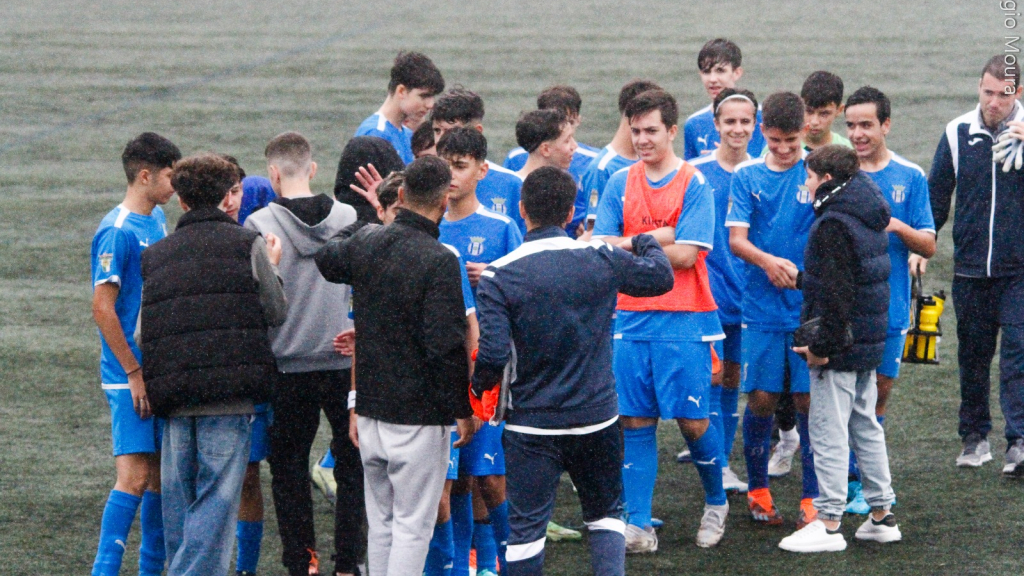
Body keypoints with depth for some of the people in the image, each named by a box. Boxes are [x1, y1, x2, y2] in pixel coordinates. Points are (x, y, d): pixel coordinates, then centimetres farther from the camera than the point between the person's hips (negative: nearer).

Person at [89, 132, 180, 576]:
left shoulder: (158, 219, 11)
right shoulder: (117, 232, -15)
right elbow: (102, 309, -17)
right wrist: (134, 373, -16)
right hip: (128, 374, -8)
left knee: (161, 472, 11)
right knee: (135, 475, -12)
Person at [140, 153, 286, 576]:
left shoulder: (156, 255, 13)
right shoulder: (247, 245, 0)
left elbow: (143, 331, 11)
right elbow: (277, 313, 6)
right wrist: (271, 268, 21)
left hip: (172, 396, 4)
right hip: (228, 397, -4)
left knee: (178, 498, 14)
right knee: (216, 497, -3)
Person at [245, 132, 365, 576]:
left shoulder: (259, 226, -9)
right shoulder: (349, 218, -2)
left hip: (288, 367, -2)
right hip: (345, 364, 2)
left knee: (289, 468, 10)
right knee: (352, 463, 12)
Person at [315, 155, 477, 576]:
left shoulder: (366, 243, 3)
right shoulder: (439, 261, -17)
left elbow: (318, 262, 23)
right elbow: (446, 347, -17)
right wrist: (463, 411, -8)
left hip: (371, 410, 6)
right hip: (419, 415, -6)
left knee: (380, 523, 16)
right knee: (413, 526, 0)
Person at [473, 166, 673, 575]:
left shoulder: (499, 276, -11)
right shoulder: (602, 260, -5)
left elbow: (493, 352, -19)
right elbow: (662, 276, 13)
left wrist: (479, 388, 1)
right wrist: (644, 243, 33)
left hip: (532, 423, -2)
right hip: (597, 417, 2)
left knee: (526, 525, 3)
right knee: (605, 513, 18)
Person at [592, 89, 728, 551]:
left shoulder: (694, 184, -4)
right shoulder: (620, 183, 9)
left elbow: (685, 254, -13)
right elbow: (601, 247, 1)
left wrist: (629, 246, -7)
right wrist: (655, 238, -13)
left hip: (683, 320, -4)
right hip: (631, 318, 4)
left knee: (692, 420, -1)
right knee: (635, 423, 2)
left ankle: (716, 503, 23)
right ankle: (639, 526, 4)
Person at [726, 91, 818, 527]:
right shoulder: (747, 176, 4)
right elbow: (736, 239, -2)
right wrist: (768, 261, -22)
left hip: (811, 306, -1)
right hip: (762, 307, 1)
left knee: (809, 399, 0)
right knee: (761, 398, 3)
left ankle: (811, 497, 10)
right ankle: (757, 488, 20)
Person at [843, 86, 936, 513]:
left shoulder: (910, 177, 3)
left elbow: (928, 246, 1)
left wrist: (897, 226, -18)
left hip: (890, 304, 2)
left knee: (881, 391, 10)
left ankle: (869, 479, 25)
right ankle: (852, 483, 7)